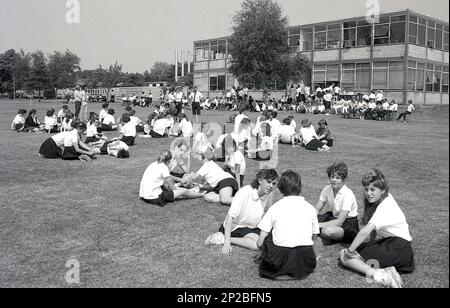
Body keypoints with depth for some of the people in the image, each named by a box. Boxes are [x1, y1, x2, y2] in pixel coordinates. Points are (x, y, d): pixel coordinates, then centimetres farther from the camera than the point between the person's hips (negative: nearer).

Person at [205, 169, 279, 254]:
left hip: (252, 228, 8)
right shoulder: (245, 192, -26)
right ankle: (223, 238, -16)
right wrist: (227, 243, -32)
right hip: (236, 227, -7)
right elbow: (230, 216, -28)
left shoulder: (269, 194, -8)